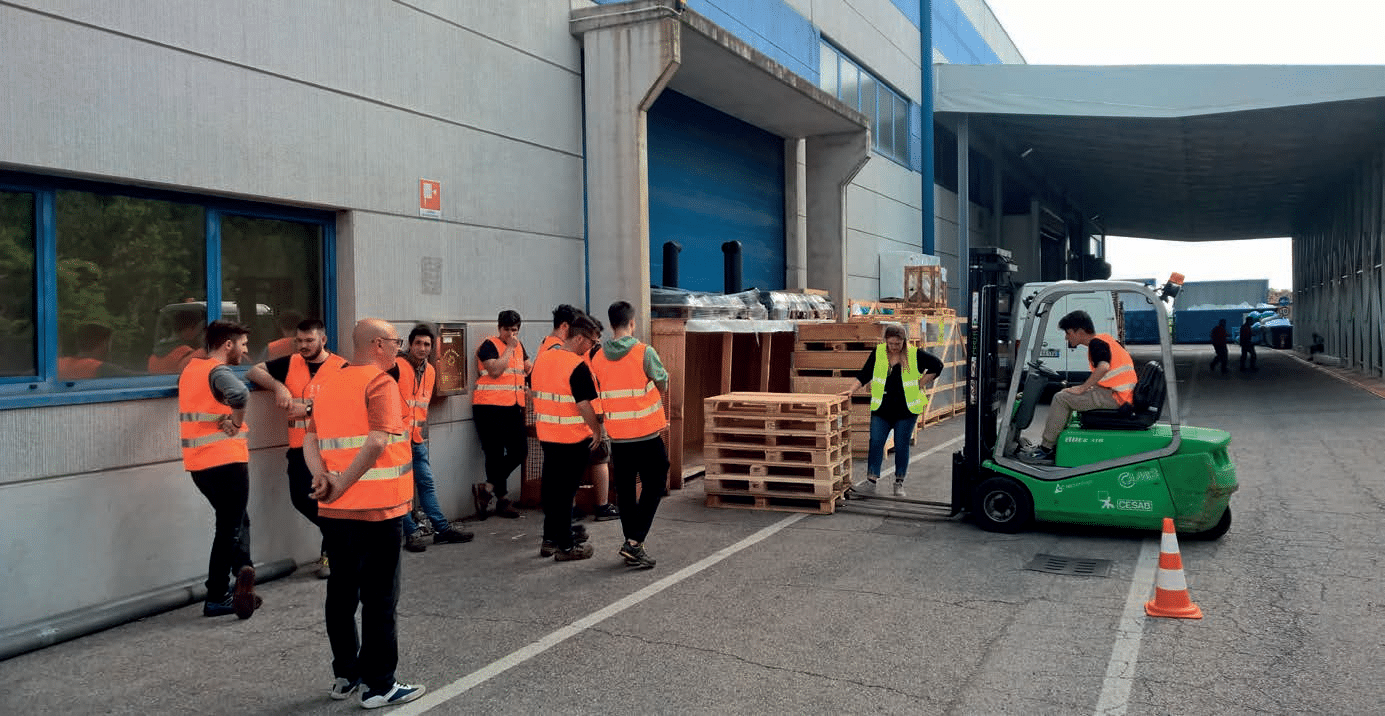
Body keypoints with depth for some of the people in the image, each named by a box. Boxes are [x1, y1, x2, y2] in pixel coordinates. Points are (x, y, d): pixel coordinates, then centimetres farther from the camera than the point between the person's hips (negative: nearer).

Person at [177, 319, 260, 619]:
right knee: (229, 528, 4)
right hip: (226, 460, -8)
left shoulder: (190, 368, 11)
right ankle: (216, 599, 5)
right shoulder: (219, 372, -14)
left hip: (198, 462, 8)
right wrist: (238, 423, -18)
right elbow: (240, 393, -36)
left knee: (235, 520, 20)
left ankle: (243, 571, 9)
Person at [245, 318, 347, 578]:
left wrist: (309, 409, -20)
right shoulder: (291, 363, 9)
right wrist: (278, 386, -8)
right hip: (300, 447, 5)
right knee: (300, 498, 4)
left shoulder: (341, 367, -6)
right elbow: (254, 371, 9)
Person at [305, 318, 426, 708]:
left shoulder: (328, 386, 12)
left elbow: (309, 440, 5)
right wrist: (342, 485, -16)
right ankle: (379, 685, 9)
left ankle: (345, 675, 27)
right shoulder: (380, 383, -12)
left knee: (342, 592, 16)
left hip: (334, 511, 7)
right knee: (380, 599, 2)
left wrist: (322, 477, -9)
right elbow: (377, 443, -25)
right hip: (377, 511, -7)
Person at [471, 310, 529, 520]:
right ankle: (502, 499, 5)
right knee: (495, 454, -2)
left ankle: (488, 488, 9)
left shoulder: (518, 346, 17)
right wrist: (509, 348, -13)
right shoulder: (489, 345, -5)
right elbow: (495, 370, -19)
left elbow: (530, 368, 30)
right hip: (490, 407, -7)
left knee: (520, 451, 1)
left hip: (513, 407, 7)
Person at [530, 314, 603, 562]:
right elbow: (583, 405, -20)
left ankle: (550, 540, 25)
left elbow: (534, 393, 15)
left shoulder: (541, 358, 6)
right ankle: (566, 546, 9)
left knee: (551, 487, 16)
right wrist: (597, 430, -7)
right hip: (573, 439, -7)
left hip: (546, 435, 7)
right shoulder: (577, 366, -18)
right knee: (565, 491, 0)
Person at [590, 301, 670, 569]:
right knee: (653, 485, 6)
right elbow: (663, 383, 0)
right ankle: (634, 541, -4)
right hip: (647, 434, -5)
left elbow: (596, 396, 5)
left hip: (616, 436, 5)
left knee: (625, 490, 14)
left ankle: (632, 546, 20)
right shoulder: (644, 352, -12)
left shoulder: (598, 358, 2)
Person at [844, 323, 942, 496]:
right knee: (875, 443, -4)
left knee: (902, 446, 5)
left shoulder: (915, 355, -4)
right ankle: (871, 481, 2)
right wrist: (852, 390, -2)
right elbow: (864, 374, 7)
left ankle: (899, 483, 17)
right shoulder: (878, 353, 2)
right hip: (881, 409, 2)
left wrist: (921, 384, -1)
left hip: (906, 410, -1)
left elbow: (937, 365, 3)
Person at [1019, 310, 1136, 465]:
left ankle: (1045, 449, -6)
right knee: (1066, 395, 19)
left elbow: (1103, 367, -31)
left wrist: (1082, 388, -22)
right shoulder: (1104, 338, 18)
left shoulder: (1096, 343, -13)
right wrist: (1085, 388, 16)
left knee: (1061, 398, -12)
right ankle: (1053, 444, 16)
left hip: (1114, 397, -11)